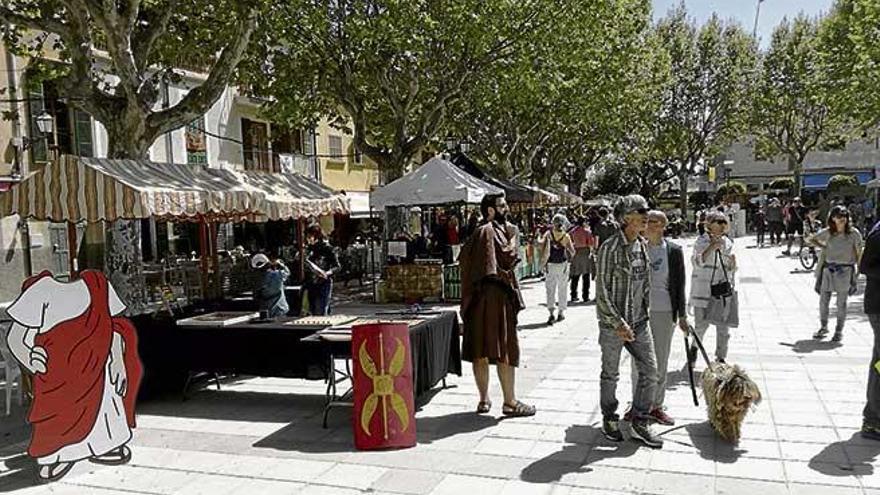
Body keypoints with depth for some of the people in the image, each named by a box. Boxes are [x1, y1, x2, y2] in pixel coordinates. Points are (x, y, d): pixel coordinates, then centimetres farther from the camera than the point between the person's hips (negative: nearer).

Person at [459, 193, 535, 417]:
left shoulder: (477, 233, 17)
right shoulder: (492, 231, -12)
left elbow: (464, 259, 19)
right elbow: (507, 259, -21)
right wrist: (513, 241, -6)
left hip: (477, 297, 9)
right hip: (496, 297, -9)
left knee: (480, 350, 9)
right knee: (505, 349, -3)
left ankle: (484, 400, 16)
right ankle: (510, 402, 2)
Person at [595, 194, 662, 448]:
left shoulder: (642, 245, 6)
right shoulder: (610, 248, -15)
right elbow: (602, 291, -15)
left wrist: (645, 311, 15)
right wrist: (619, 323, -17)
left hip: (639, 322, 6)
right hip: (612, 323, -6)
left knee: (650, 372, 5)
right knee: (610, 374, 9)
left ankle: (639, 422, 20)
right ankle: (609, 420, 27)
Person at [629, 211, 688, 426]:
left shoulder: (674, 251, -2)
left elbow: (679, 284, 2)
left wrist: (682, 315, 1)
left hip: (664, 311, 0)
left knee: (660, 361, 9)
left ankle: (657, 406, 22)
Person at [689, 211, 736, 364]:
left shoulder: (727, 242, 8)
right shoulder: (702, 241, -4)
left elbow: (731, 269, 13)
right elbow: (696, 262, -18)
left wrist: (732, 263, -10)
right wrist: (712, 247, -27)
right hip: (703, 289, -3)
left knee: (723, 326, 4)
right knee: (701, 324, 0)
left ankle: (721, 357, 17)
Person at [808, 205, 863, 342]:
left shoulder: (854, 233, -4)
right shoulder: (827, 232, 2)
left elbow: (859, 253, 0)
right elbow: (810, 239, 16)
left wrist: (859, 271, -2)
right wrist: (824, 247, 8)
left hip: (845, 271, -2)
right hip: (828, 269, 2)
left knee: (841, 303, 5)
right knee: (823, 301, 8)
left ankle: (839, 331, 17)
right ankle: (823, 327, 26)